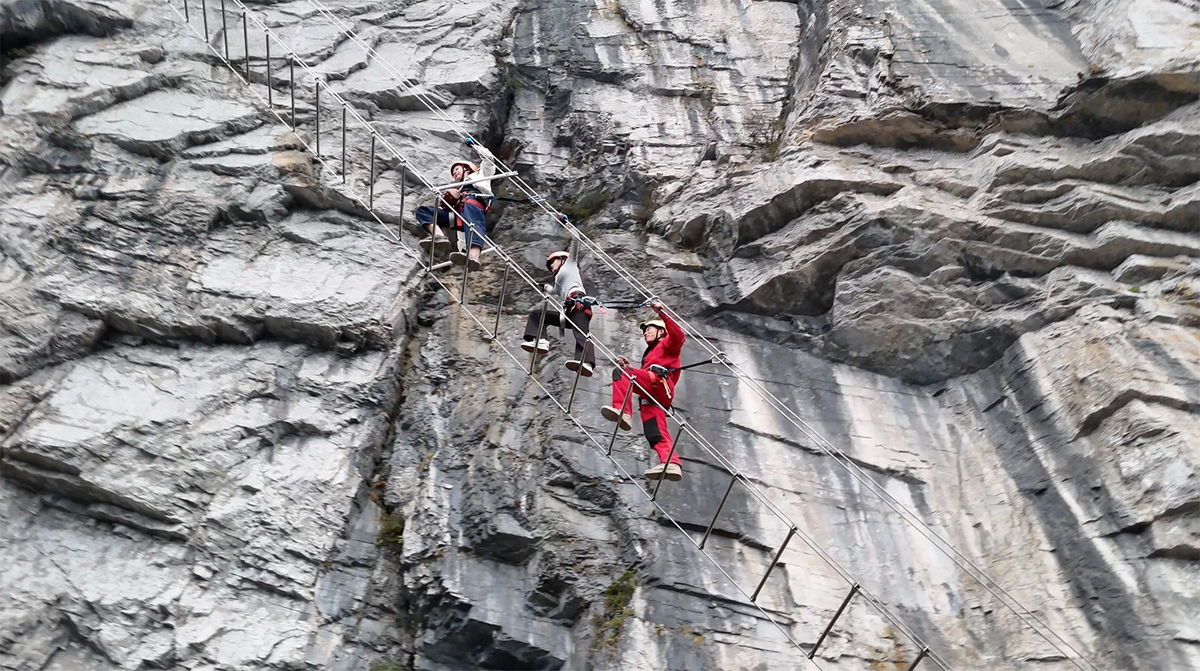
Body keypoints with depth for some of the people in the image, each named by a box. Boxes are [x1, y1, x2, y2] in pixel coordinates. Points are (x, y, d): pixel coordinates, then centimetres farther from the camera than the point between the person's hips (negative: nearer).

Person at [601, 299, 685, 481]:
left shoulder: (667, 344, 22)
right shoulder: (649, 353, 45)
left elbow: (678, 335, -4)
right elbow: (641, 379, 36)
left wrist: (661, 312, -10)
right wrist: (629, 369, 21)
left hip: (660, 382, -8)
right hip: (651, 398, 8)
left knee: (619, 373, -22)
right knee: (655, 434, -9)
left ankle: (621, 411, -38)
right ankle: (671, 464, -23)